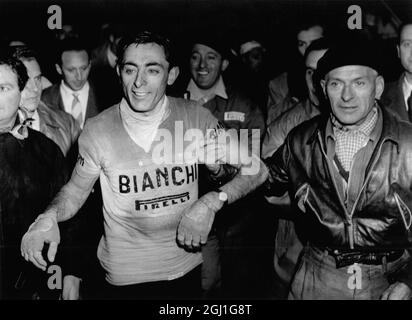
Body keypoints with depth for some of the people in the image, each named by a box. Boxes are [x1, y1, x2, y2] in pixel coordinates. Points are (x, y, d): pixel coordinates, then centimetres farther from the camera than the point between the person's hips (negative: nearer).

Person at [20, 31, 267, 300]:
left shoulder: (196, 118, -11)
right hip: (124, 277, -1)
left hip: (185, 268, 2)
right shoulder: (97, 131, -13)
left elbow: (255, 170, -6)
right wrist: (49, 218, -19)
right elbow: (76, 190, 2)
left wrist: (211, 202, -22)